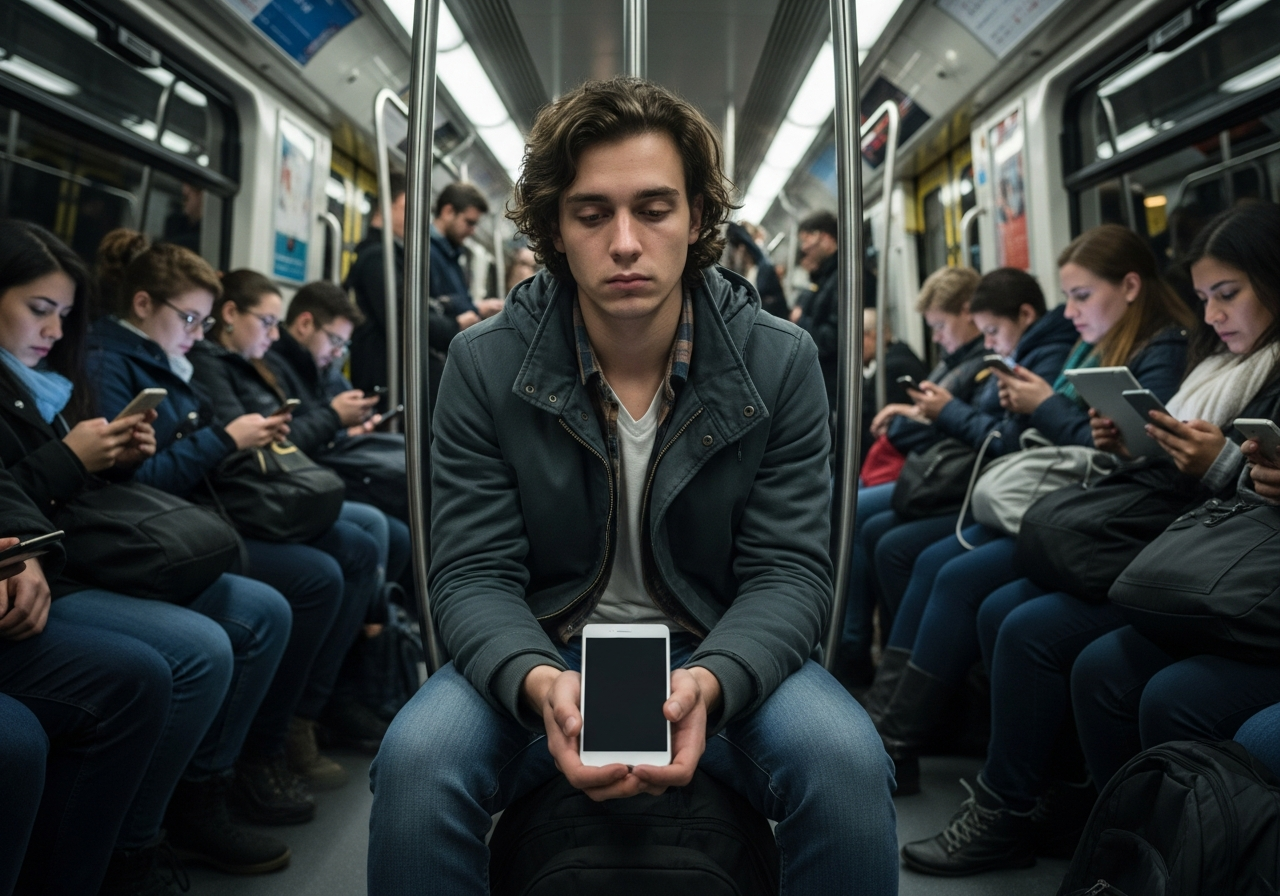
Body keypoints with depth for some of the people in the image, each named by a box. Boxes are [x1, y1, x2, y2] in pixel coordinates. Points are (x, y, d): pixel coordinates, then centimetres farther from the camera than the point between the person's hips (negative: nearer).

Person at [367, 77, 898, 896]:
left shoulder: (781, 362, -7)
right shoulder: (485, 363, -7)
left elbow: (789, 570, -8)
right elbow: (474, 574, -8)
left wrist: (707, 684, -29)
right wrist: (540, 685, -29)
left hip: (725, 656, 1)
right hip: (542, 654, 0)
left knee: (846, 761, -28)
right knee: (418, 759, -28)